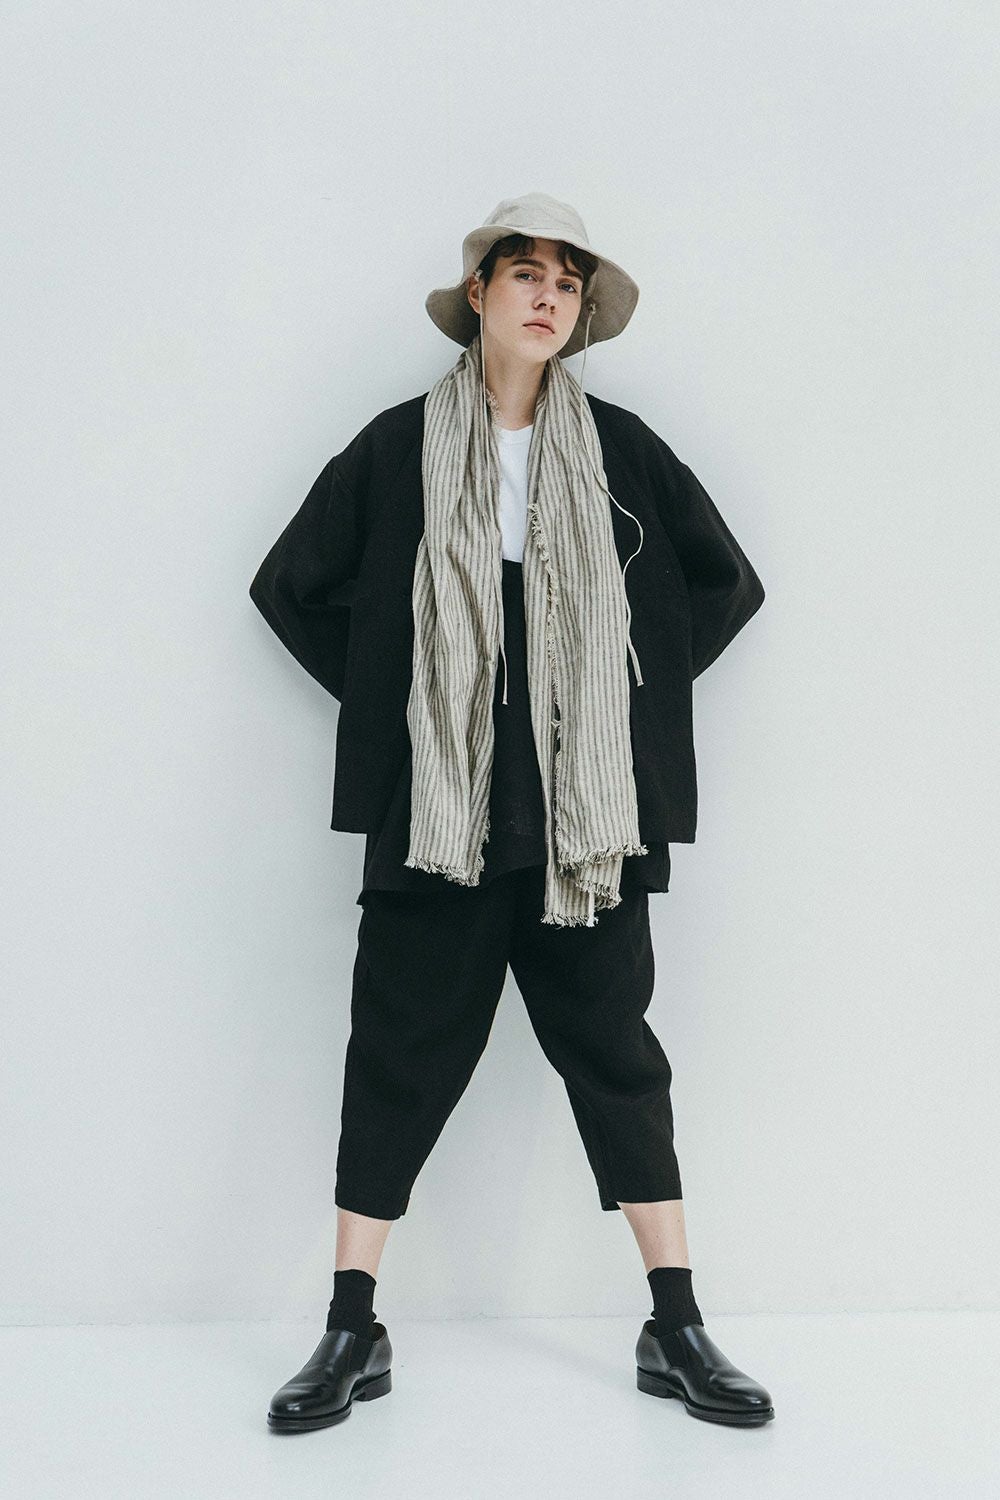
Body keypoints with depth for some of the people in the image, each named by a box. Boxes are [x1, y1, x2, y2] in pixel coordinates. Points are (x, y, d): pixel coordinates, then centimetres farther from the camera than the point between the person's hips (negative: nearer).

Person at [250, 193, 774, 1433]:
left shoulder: (621, 451, 6)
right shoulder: (399, 448, 4)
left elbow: (726, 584, 14)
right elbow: (291, 586, 11)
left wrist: (636, 694, 7)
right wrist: (381, 697, 5)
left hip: (585, 815, 1)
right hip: (434, 808, -1)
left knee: (613, 1050, 6)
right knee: (402, 1052, 4)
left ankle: (676, 1330, 17)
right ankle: (352, 1334, 15)